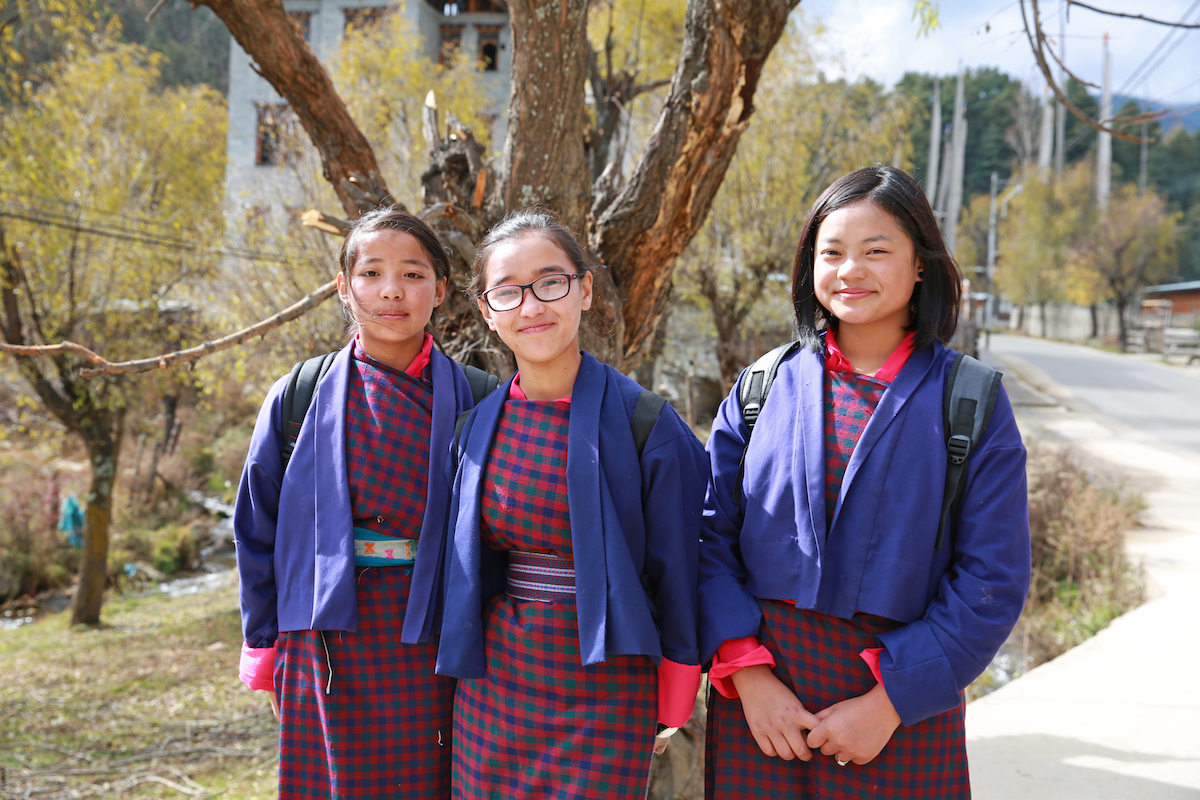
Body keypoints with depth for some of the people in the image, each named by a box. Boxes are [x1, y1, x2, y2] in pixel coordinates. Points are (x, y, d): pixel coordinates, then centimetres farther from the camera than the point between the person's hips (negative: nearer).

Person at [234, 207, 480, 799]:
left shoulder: (469, 401, -1)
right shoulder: (299, 398, 0)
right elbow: (257, 528, 6)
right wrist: (266, 649, 5)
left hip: (432, 649, 0)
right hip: (329, 651, 0)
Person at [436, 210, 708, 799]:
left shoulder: (643, 425, -13)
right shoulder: (480, 423, 1)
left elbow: (677, 578, -6)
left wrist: (673, 708, -1)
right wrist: (464, 661, 16)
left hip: (604, 692, -4)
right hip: (493, 685, 4)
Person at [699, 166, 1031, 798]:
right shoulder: (762, 388, 2)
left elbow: (992, 580, -7)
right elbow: (709, 537, -1)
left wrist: (891, 700, -13)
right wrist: (747, 672, -12)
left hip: (905, 697, -1)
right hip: (757, 687, 2)